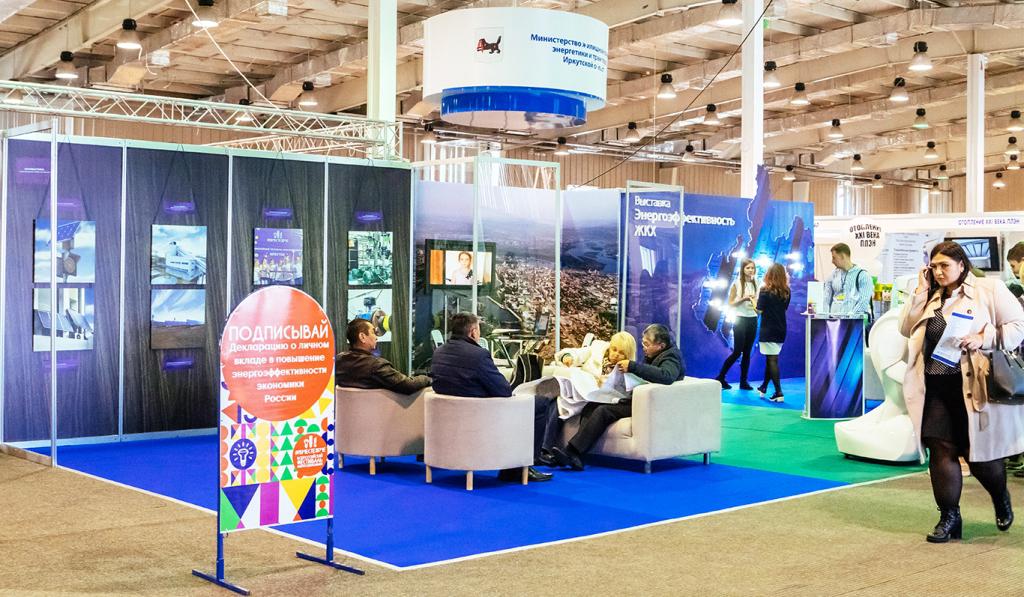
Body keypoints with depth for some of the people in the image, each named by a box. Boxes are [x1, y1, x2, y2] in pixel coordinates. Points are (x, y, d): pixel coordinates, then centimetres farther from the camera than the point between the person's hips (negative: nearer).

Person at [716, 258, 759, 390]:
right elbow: (730, 304, -6)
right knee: (737, 352, -7)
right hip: (740, 320, -4)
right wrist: (743, 299, -19)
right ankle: (720, 378, 5)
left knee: (747, 352, 6)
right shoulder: (737, 284, -4)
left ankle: (743, 381, 12)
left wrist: (756, 303, -9)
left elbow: (758, 303, 14)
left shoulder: (756, 284, 7)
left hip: (753, 320, 4)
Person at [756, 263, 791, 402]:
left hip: (768, 330, -6)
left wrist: (755, 301, 5)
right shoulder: (786, 291, 4)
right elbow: (785, 308, 13)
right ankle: (763, 388, 31)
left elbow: (760, 310, -13)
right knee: (771, 359, 18)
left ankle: (779, 393, -10)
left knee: (772, 360, -4)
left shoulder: (765, 291, -12)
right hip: (781, 330, 6)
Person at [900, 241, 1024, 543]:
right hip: (935, 386, 4)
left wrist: (984, 339, -19)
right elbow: (907, 329, 7)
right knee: (940, 449, -1)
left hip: (972, 386, -4)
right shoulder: (931, 297, 14)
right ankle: (949, 518, 9)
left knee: (978, 451, 5)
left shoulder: (989, 289, -2)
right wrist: (920, 292, 2)